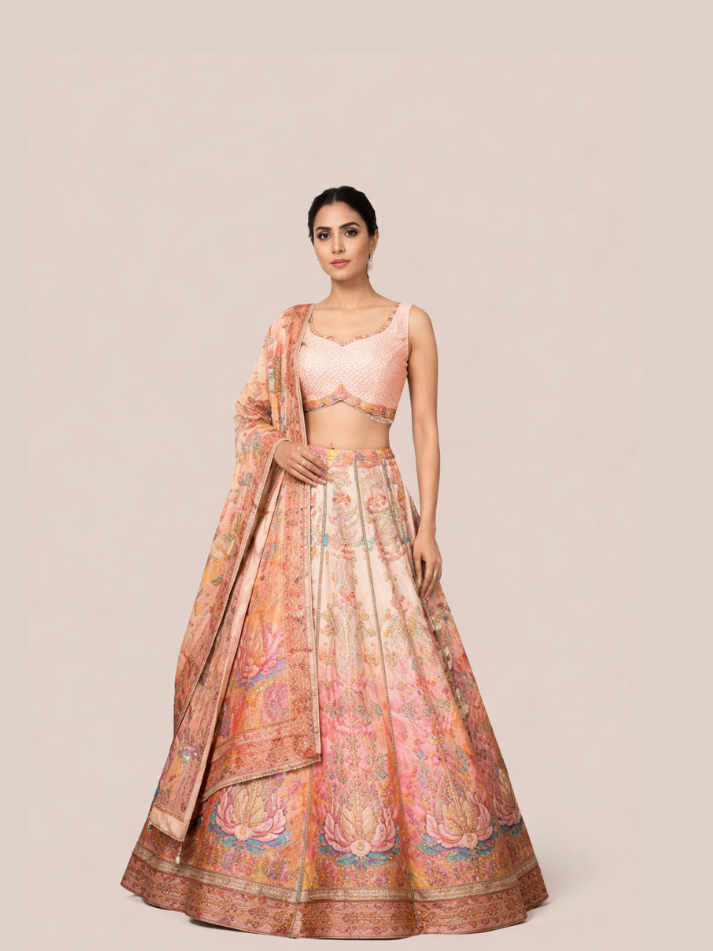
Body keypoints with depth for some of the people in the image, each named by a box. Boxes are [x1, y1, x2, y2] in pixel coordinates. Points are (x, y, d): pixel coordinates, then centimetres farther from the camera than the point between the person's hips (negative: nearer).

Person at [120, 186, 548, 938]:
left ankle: (390, 864, 8)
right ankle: (287, 860, 14)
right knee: (285, 670, 1)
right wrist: (277, 448, -7)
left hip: (375, 510, -2)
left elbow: (427, 430, 2)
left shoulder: (409, 322, 6)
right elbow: (248, 415, 15)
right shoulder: (290, 326, 12)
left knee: (387, 671, -5)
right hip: (298, 511, 2)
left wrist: (428, 525, -6)